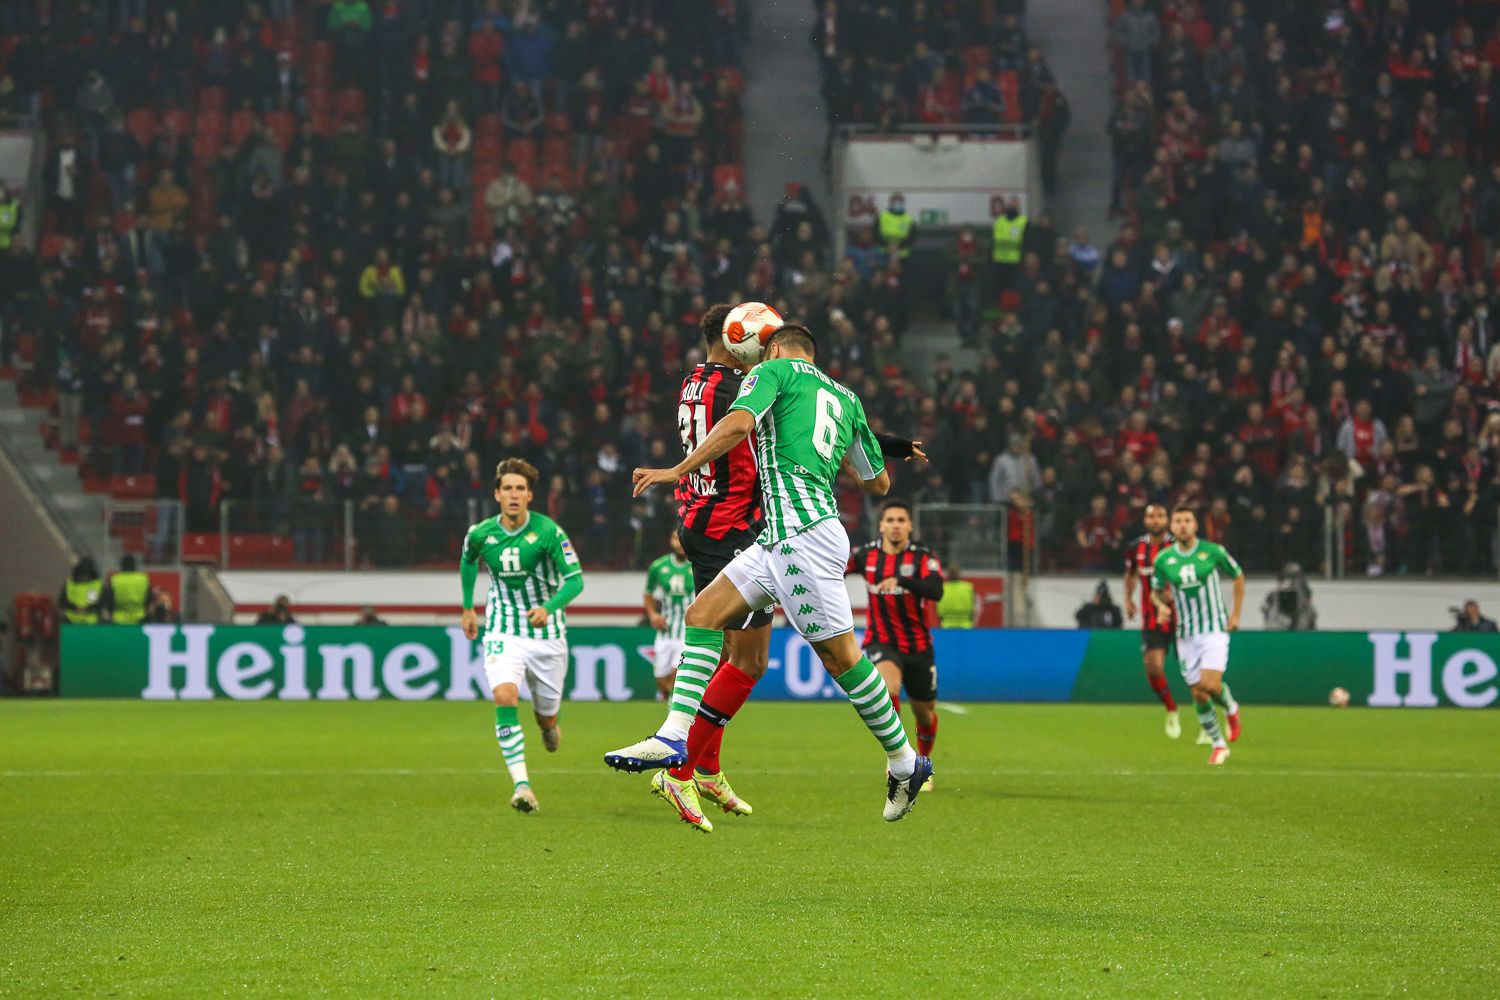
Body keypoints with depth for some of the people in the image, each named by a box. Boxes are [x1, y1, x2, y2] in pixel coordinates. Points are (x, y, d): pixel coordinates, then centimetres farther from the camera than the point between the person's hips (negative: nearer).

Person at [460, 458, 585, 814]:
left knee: (547, 715, 9)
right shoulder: (480, 533, -4)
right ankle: (521, 783, -26)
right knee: (505, 698, -25)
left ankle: (549, 725, 50)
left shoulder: (548, 531, -14)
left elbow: (575, 579, -15)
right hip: (503, 632, 1)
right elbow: (467, 562, 19)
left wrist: (549, 608, -32)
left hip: (547, 634, -1)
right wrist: (468, 608, 24)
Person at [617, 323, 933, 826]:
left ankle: (905, 762, 4)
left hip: (802, 534, -9)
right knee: (703, 613, 6)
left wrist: (677, 470, -10)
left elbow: (737, 424, -15)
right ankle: (674, 737, -4)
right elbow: (878, 483, 28)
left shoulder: (774, 370, 5)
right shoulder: (846, 398, 24)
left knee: (839, 652, -4)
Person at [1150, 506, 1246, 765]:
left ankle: (1230, 708, 14)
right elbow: (1156, 591, 13)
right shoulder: (1163, 559, -1)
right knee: (1198, 694, 2)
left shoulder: (1213, 552, -6)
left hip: (1215, 629, -3)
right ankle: (1218, 745, 18)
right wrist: (1161, 605, -11)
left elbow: (1238, 577, 8)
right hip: (1186, 634, 3)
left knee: (1210, 684, -20)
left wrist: (1235, 614, 2)